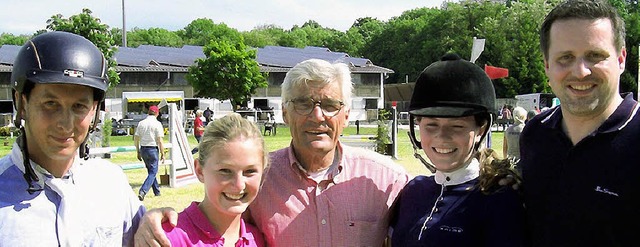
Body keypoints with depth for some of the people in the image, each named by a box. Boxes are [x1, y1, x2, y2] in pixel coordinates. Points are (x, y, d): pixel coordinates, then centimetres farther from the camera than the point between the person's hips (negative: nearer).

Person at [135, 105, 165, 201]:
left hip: (143, 149, 6)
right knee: (153, 172, 0)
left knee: (151, 171, 19)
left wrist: (138, 152, 16)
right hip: (153, 149, -6)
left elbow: (136, 139, 7)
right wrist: (162, 153, -5)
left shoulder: (141, 123, 6)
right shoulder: (157, 124, -9)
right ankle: (142, 191, -16)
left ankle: (157, 191, 27)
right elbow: (160, 140, -12)